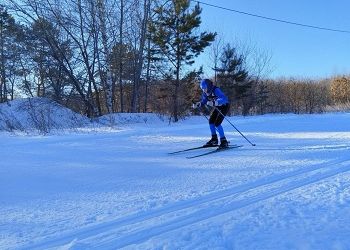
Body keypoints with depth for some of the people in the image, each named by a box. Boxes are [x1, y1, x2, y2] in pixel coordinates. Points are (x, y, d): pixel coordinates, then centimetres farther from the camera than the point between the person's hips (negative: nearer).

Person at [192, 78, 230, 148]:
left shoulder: (216, 90, -31)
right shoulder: (205, 93, -8)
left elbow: (224, 99, -44)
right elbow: (203, 101, 6)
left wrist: (214, 103, -58)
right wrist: (197, 104, -14)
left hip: (224, 106, -8)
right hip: (217, 107, 8)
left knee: (217, 123, -17)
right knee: (211, 121, 1)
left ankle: (224, 141, -8)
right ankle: (214, 140, 14)